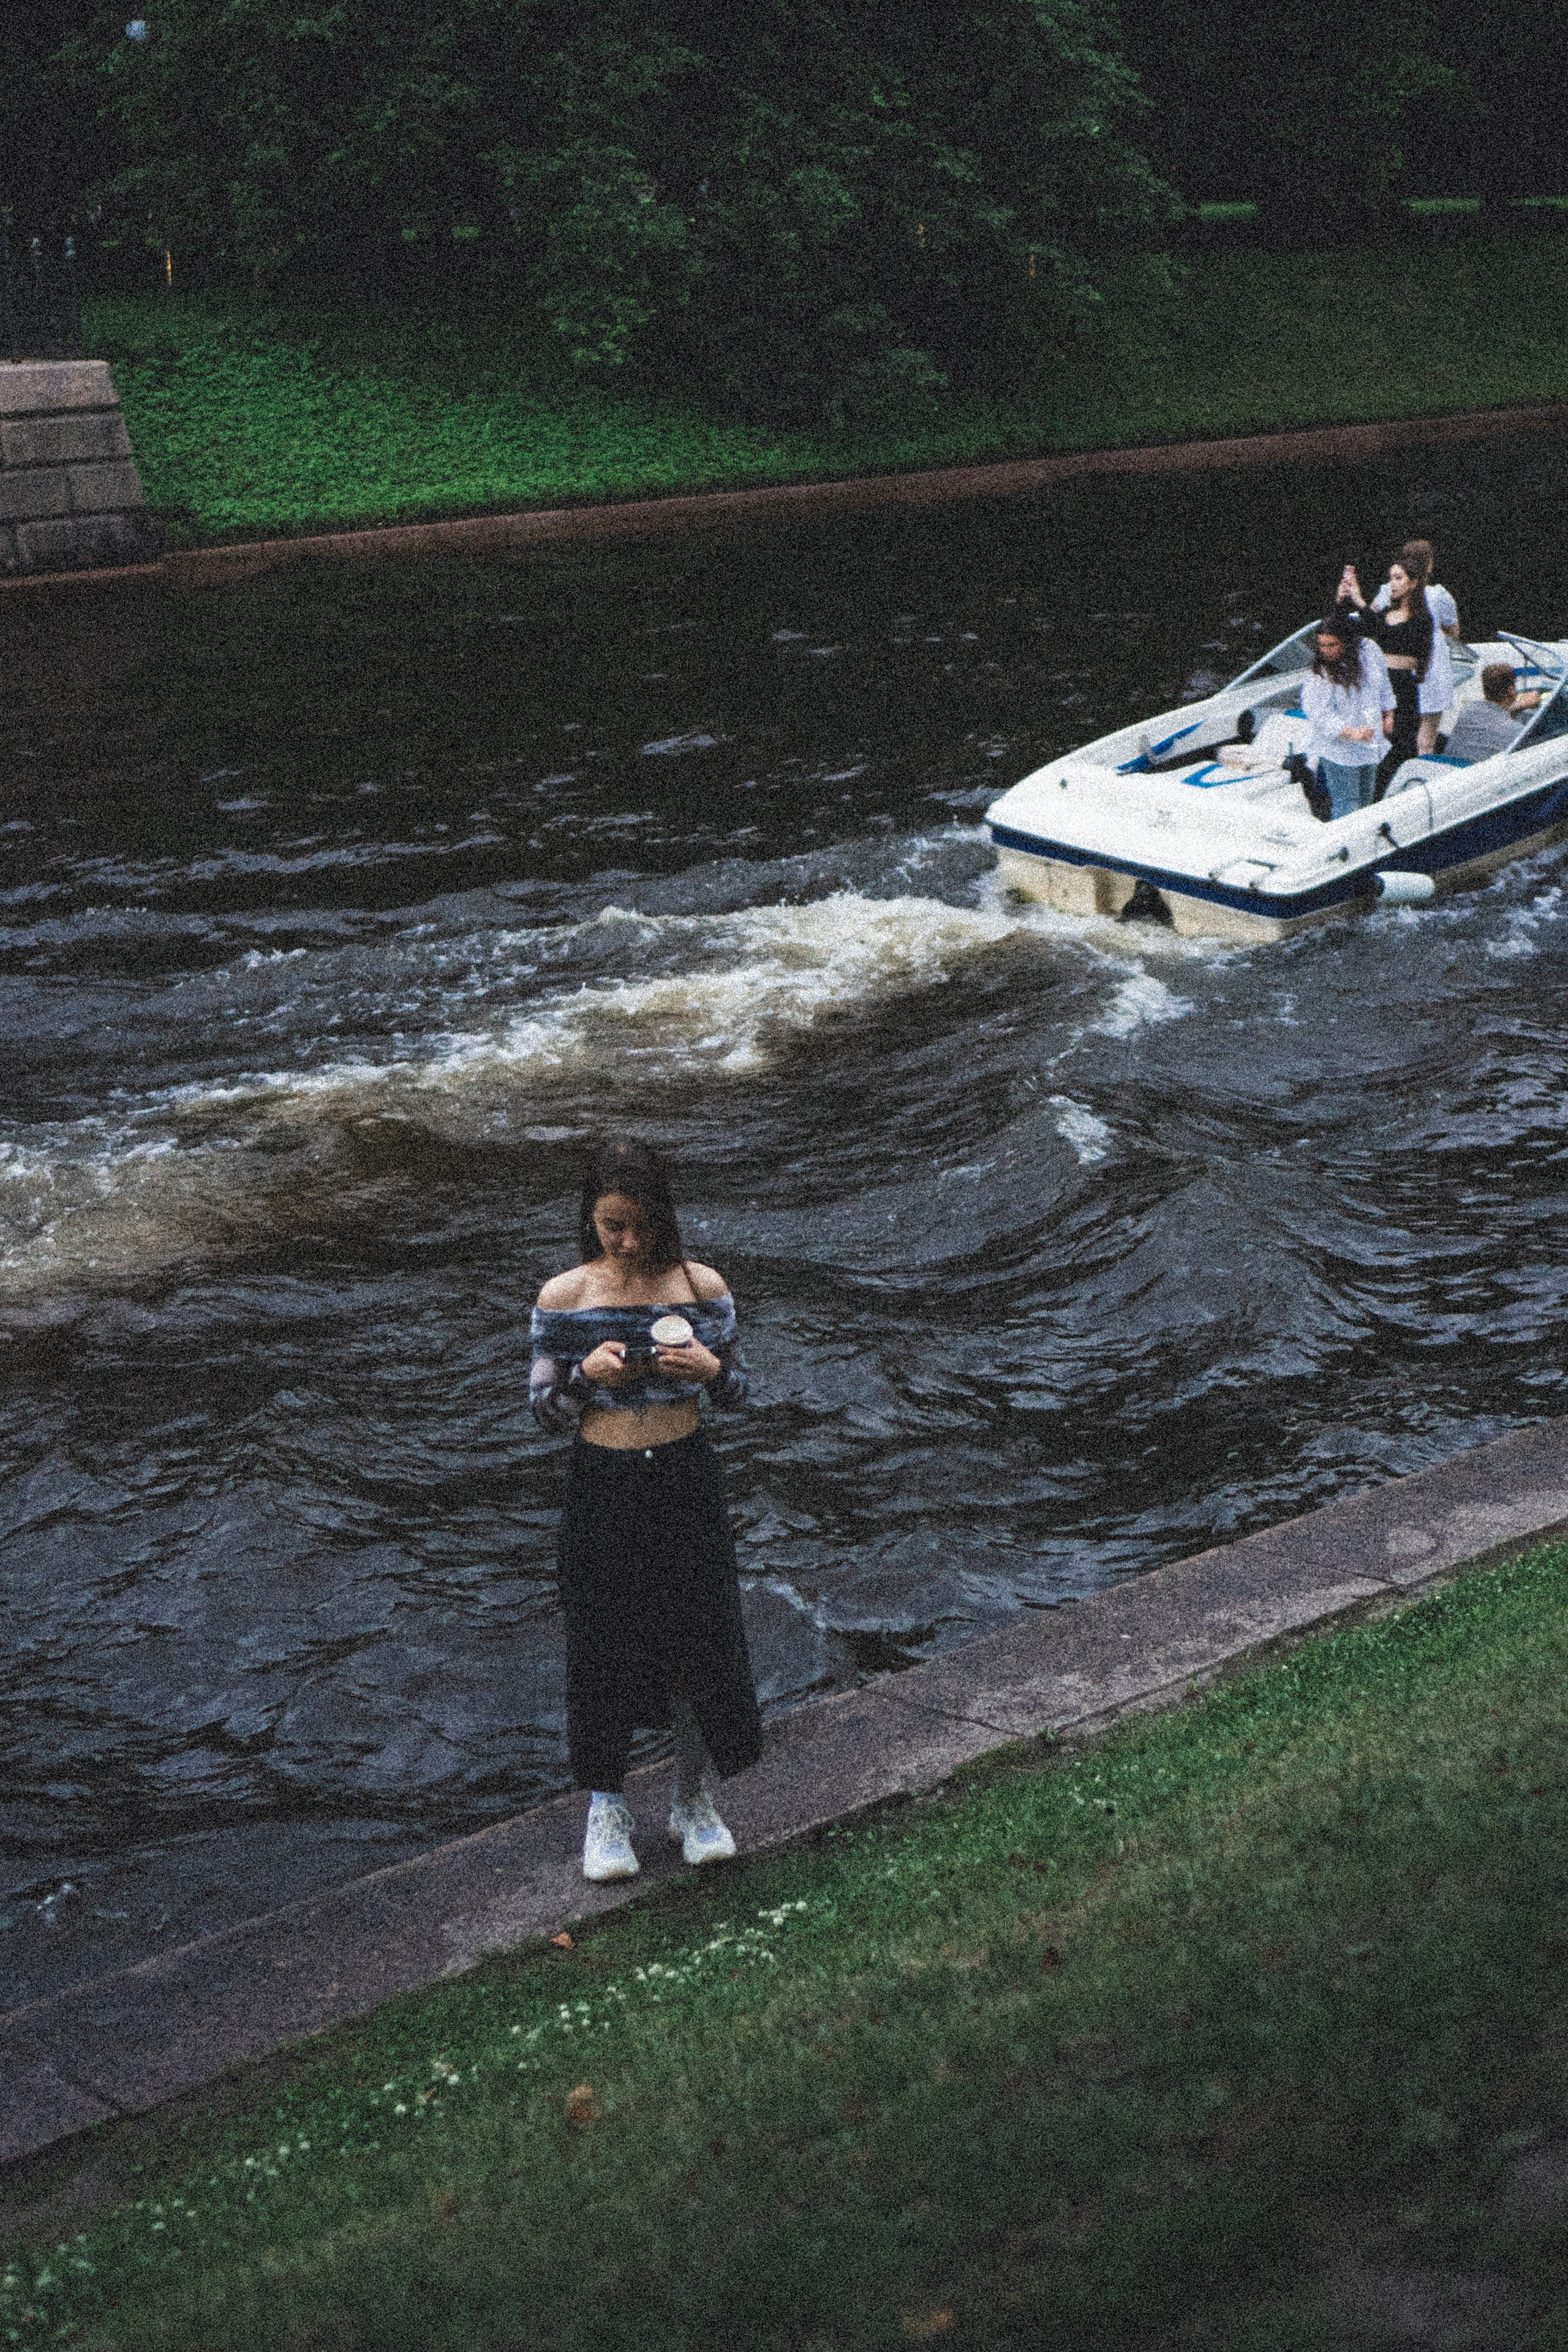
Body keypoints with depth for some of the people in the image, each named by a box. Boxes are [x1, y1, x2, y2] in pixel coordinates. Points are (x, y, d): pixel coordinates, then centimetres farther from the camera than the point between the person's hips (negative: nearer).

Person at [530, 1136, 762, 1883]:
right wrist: (587, 1374, -21)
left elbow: (736, 1393, 5)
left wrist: (710, 1368, -18)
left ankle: (694, 1801, 29)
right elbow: (545, 1412, -2)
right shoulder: (563, 1298, -7)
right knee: (605, 1648, 7)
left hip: (685, 1482, 1)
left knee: (699, 1637, 7)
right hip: (601, 1489, -1)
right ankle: (606, 1808, 28)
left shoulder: (702, 1288, -5)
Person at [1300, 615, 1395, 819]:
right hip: (1337, 750, -6)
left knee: (1364, 800, 16)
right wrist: (1351, 732, -36)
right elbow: (1319, 716, -25)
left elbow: (1382, 682, 16)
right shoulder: (1316, 677, -19)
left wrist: (1388, 712, 23)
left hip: (1370, 743, 6)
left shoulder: (1368, 650, -3)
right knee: (1345, 804, -9)